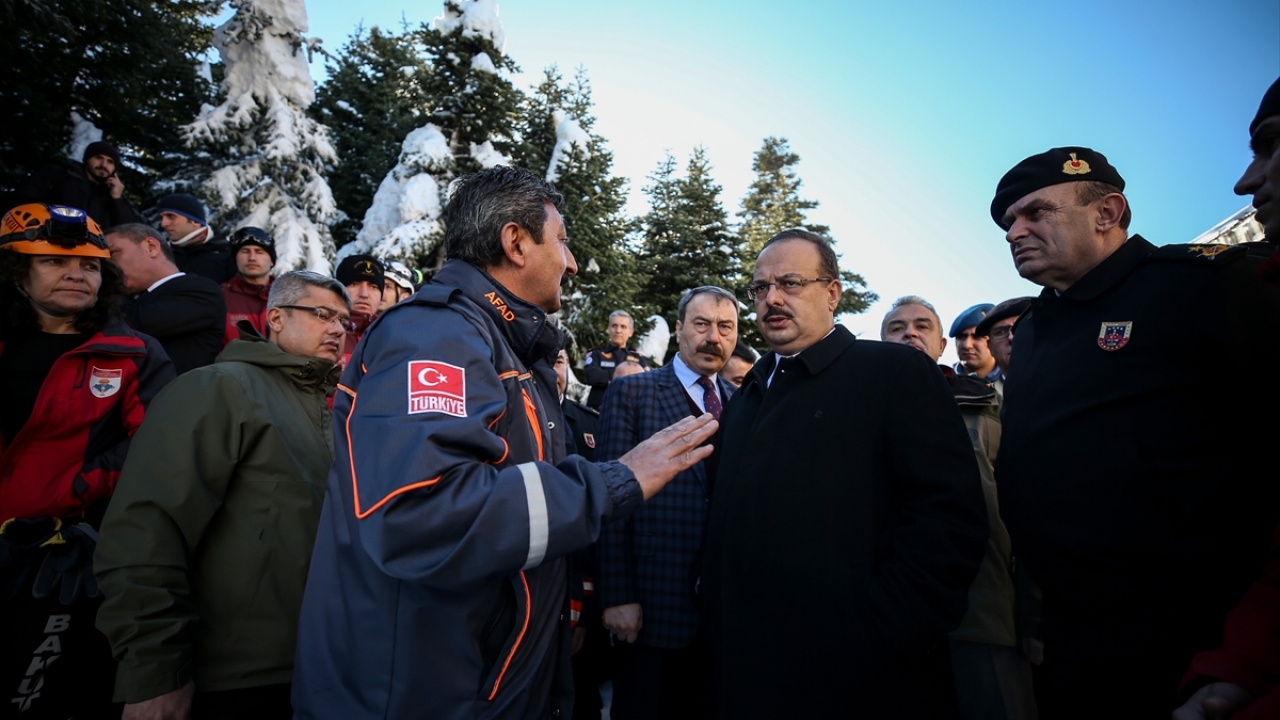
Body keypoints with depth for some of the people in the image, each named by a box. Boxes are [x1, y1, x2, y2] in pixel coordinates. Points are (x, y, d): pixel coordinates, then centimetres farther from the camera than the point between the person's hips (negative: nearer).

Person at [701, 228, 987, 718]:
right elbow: (725, 523, 14)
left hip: (859, 678, -5)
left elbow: (952, 514, -16)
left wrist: (882, 634, -19)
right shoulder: (745, 398, 13)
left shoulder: (896, 373, -7)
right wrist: (718, 619, 5)